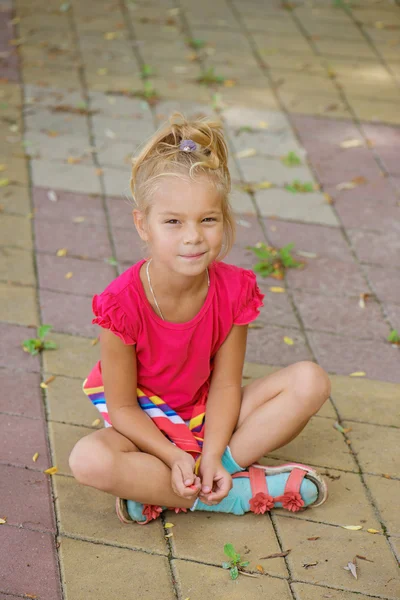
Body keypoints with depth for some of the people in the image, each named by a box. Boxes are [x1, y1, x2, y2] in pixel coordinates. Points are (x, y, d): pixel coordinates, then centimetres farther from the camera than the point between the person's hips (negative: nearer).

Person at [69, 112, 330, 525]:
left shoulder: (234, 290, -15)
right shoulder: (123, 303, -24)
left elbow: (224, 385, -13)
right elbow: (122, 407, -17)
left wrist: (212, 457, -26)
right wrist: (174, 457, -29)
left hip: (208, 417, 4)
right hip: (145, 426, -3)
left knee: (310, 381, -15)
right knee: (89, 460, -35)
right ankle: (247, 489, -23)